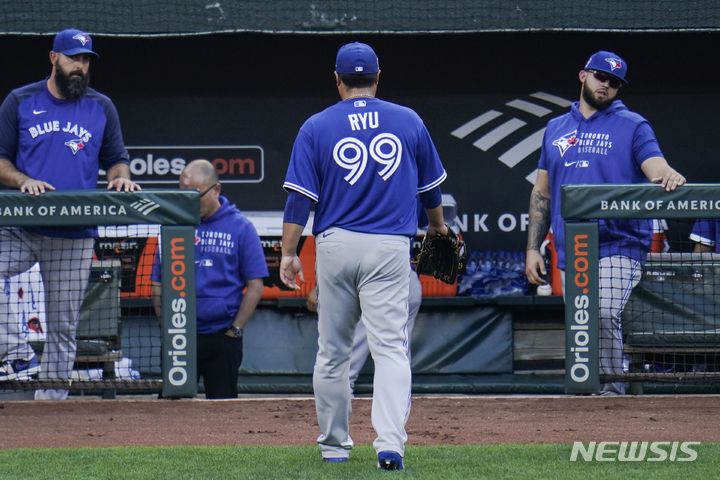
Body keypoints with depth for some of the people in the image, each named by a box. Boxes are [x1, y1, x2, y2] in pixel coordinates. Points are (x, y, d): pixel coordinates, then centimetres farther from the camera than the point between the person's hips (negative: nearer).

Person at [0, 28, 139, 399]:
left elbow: (116, 159, 16)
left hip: (75, 238, 1)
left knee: (63, 323, 2)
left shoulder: (102, 108, 12)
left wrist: (120, 177, -8)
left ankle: (52, 393, 8)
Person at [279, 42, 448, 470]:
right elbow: (431, 186, 18)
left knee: (333, 351, 12)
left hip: (335, 245, 1)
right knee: (391, 346, -7)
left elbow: (299, 197, -4)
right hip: (390, 247, 0)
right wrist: (438, 225, 36)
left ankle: (334, 443, 21)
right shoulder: (409, 121, 5)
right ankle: (390, 442, -22)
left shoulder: (317, 127, 1)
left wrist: (289, 253, -1)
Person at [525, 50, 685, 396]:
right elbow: (542, 192, 20)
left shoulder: (632, 126, 6)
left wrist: (669, 176, -35)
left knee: (604, 315, -23)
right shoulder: (556, 129, 18)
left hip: (617, 247, -5)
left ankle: (612, 391, -16)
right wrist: (533, 249, 13)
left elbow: (656, 167, -9)